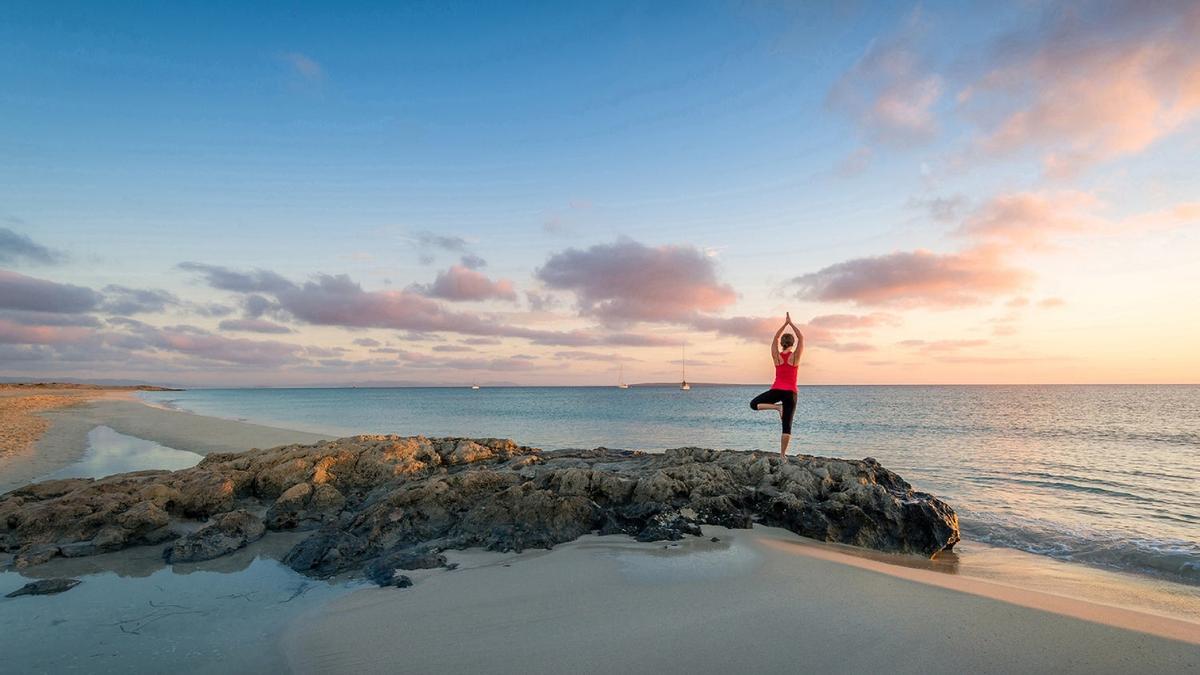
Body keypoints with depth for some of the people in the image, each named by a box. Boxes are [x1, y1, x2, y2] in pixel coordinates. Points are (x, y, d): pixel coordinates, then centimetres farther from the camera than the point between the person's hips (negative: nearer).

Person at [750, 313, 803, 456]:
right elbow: (801, 338, 7)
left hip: (777, 390, 0)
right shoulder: (795, 356, -3)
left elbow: (775, 338, 16)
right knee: (787, 426, 2)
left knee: (754, 404, 15)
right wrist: (791, 323, 9)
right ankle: (782, 455, -2)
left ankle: (777, 407, -7)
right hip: (791, 392, 0)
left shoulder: (776, 356, 2)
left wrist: (785, 323, 18)